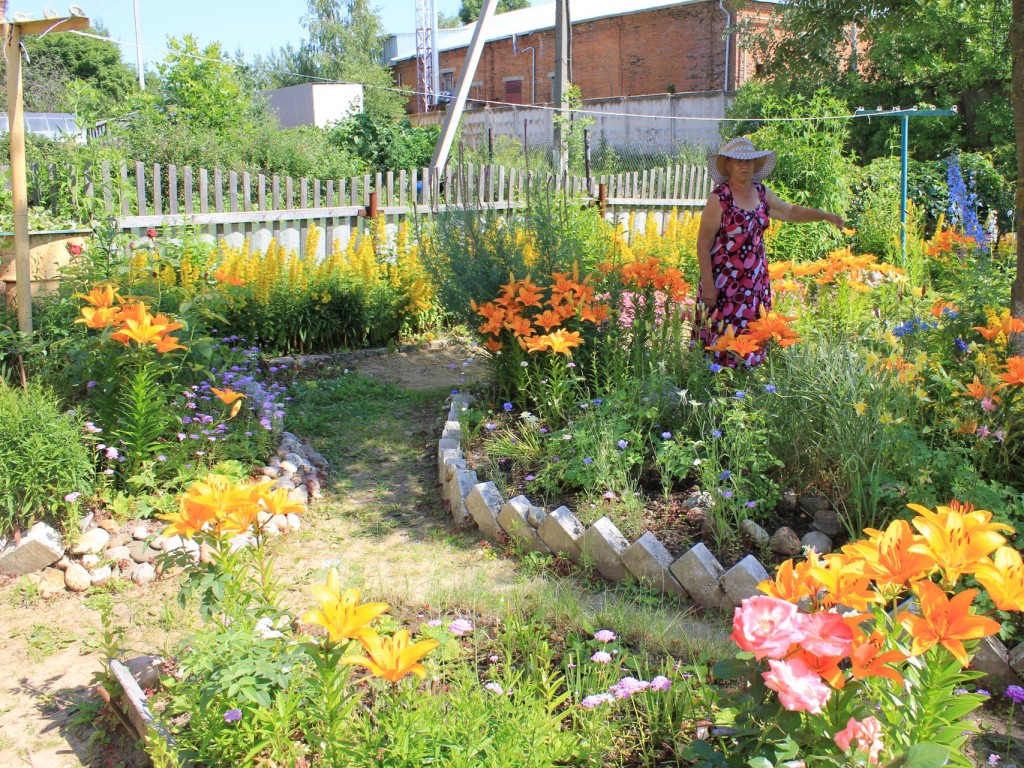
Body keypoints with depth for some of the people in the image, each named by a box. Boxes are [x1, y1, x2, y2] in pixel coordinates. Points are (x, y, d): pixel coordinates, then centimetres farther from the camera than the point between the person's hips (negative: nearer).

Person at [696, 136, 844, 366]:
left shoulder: (761, 192, 7)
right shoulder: (719, 199, -12)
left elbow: (789, 211, 25)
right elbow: (703, 244, -12)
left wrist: (824, 215, 16)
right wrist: (707, 284, -16)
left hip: (756, 280, 7)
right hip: (725, 284, -7)